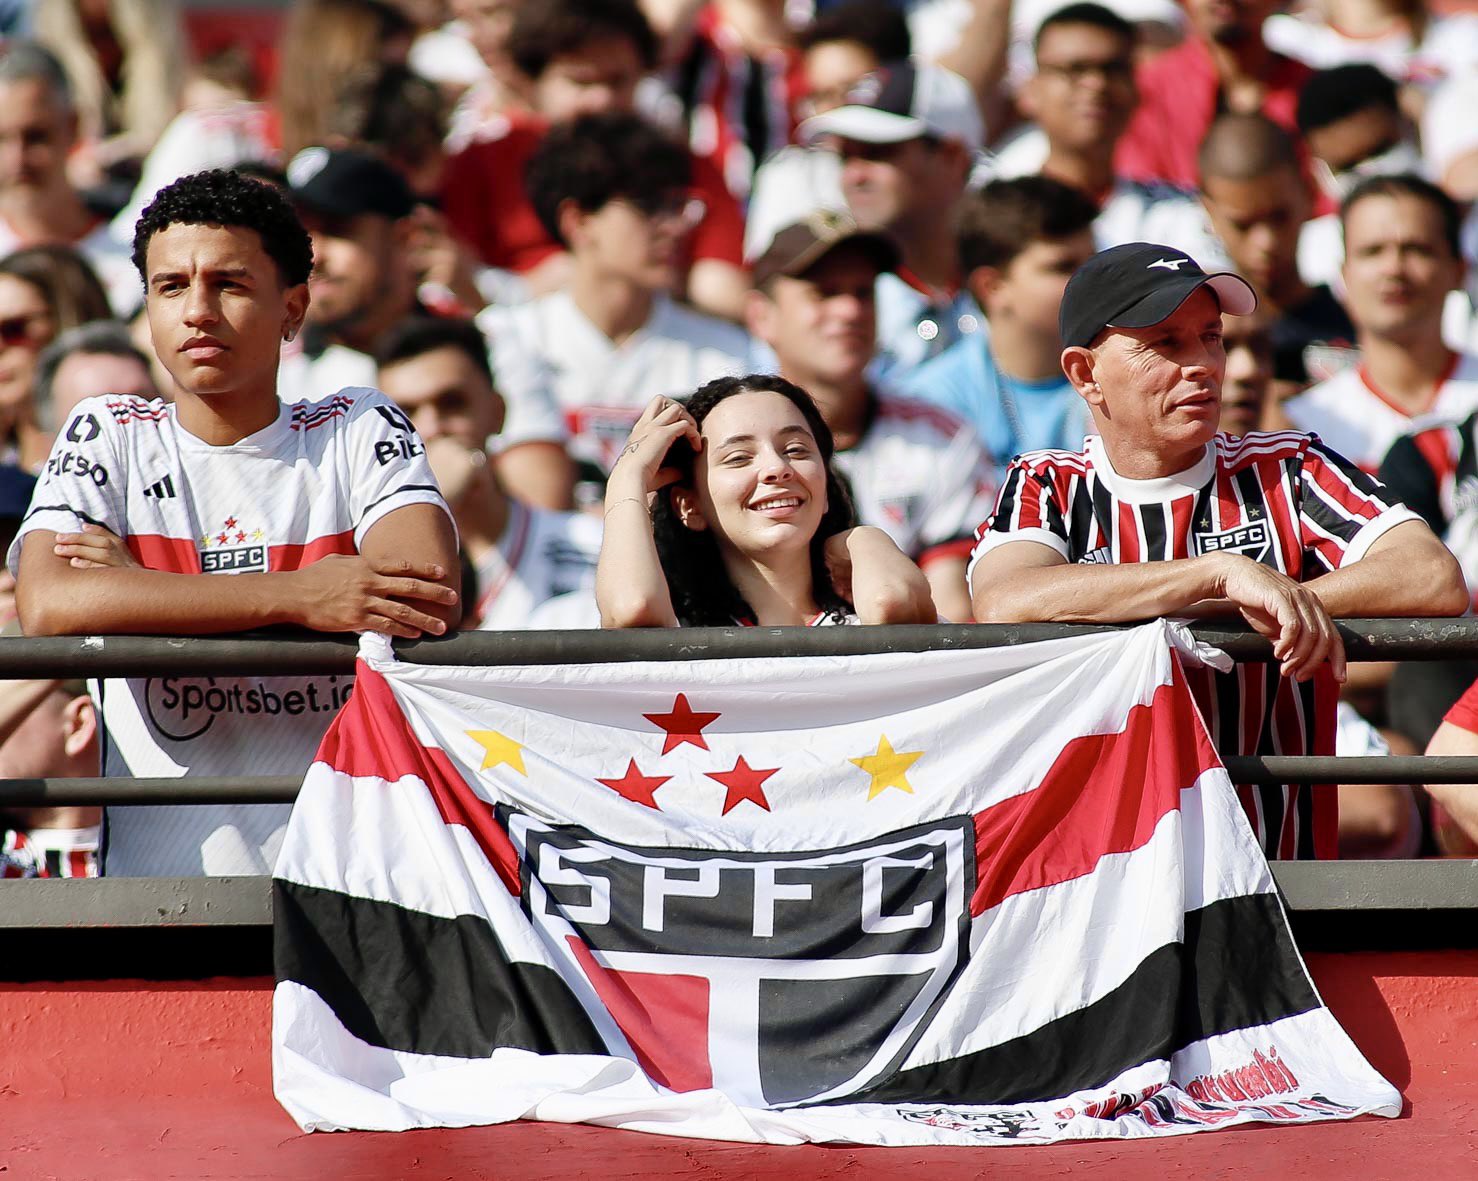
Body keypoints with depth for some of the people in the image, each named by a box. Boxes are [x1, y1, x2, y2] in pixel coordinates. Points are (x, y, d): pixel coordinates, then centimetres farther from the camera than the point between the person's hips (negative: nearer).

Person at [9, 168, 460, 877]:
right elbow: (48, 607, -11)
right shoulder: (107, 439, 9)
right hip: (162, 884, 0)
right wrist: (298, 597, -16)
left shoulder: (361, 432, 10)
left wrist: (152, 589, -8)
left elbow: (432, 600, -10)